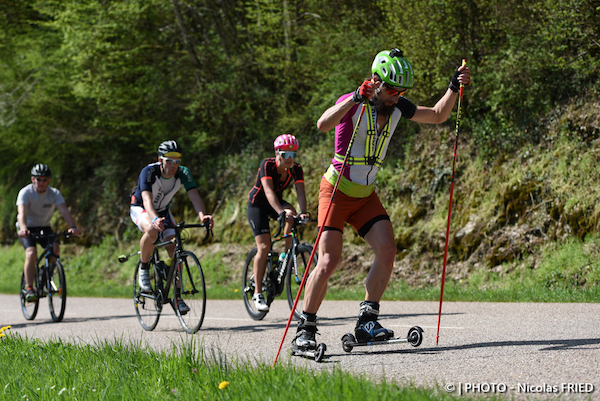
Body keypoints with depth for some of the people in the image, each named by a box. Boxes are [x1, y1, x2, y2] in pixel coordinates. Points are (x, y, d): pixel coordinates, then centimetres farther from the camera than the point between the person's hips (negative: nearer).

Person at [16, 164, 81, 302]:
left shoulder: (54, 193, -12)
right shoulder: (25, 193, -20)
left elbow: (64, 211, -25)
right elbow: (22, 213, -35)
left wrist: (73, 227, -44)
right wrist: (23, 228, -56)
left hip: (44, 227, 3)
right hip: (27, 229, -3)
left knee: (55, 248, -24)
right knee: (31, 254, -28)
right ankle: (29, 289, -19)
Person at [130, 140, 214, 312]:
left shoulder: (183, 173, -22)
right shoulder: (148, 172, -33)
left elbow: (194, 195, -35)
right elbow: (147, 199, -47)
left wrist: (203, 215, -56)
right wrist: (155, 219, -67)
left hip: (163, 210, 4)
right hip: (140, 208, -4)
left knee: (174, 248, -14)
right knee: (151, 230, -37)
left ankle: (177, 296, -6)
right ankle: (144, 269, -13)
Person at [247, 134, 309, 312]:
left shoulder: (296, 169, -15)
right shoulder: (267, 165, -28)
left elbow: (300, 192, -27)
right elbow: (268, 191, -41)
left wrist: (303, 212, -47)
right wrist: (281, 212, -57)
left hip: (277, 202, 4)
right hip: (257, 204, -4)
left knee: (292, 215, -30)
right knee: (264, 247, -15)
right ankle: (258, 293, -8)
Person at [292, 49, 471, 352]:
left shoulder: (397, 107, 1)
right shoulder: (353, 103, -19)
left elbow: (437, 116, 14)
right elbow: (323, 124, -39)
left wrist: (454, 88, -1)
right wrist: (355, 99, -51)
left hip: (366, 195, 6)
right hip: (336, 191, -6)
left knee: (387, 250, -12)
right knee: (329, 260, -15)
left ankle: (367, 321, -4)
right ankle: (305, 329, -4)